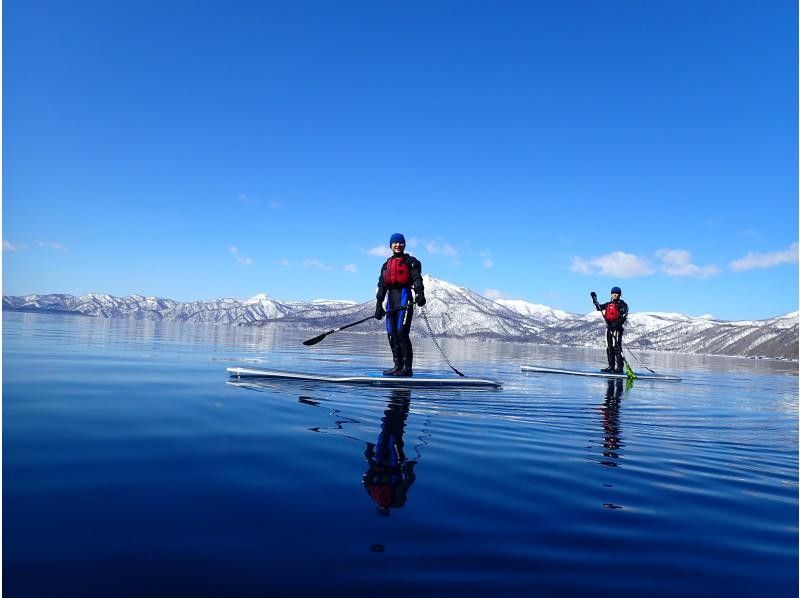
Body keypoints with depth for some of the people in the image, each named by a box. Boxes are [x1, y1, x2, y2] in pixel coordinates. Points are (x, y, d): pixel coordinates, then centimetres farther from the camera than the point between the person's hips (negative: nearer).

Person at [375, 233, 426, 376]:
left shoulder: (411, 261, 5)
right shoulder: (386, 265, 22)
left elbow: (417, 279, -10)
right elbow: (382, 286, 20)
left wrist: (420, 294, -28)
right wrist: (379, 305, 12)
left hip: (404, 297, -6)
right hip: (391, 299, 7)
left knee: (401, 332, -15)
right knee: (392, 334, 4)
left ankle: (408, 367, -12)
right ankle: (398, 366, 11)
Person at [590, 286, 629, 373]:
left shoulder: (622, 304, 1)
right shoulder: (608, 304, 20)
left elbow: (624, 316, -11)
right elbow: (599, 308, 25)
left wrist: (617, 323, -23)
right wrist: (594, 299, 15)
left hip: (617, 327, -7)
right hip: (609, 327, 7)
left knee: (616, 346, -14)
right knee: (609, 347, 6)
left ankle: (620, 367, -14)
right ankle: (611, 366, 11)